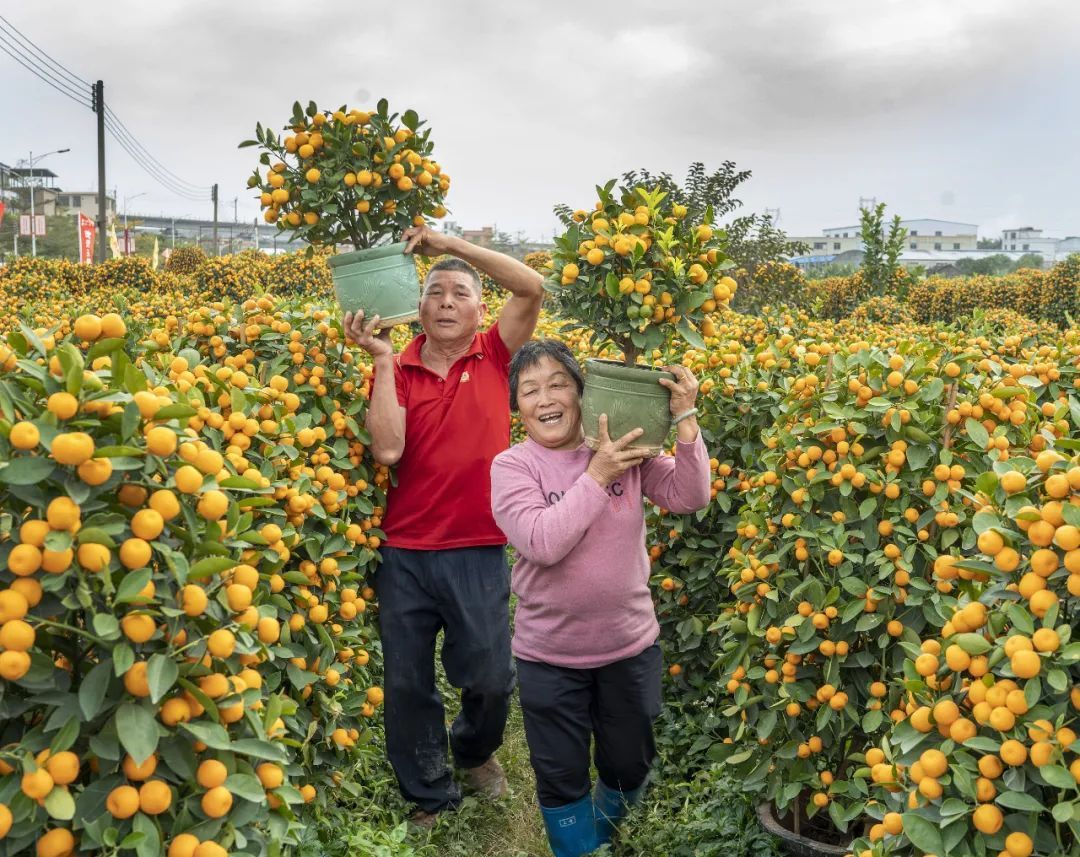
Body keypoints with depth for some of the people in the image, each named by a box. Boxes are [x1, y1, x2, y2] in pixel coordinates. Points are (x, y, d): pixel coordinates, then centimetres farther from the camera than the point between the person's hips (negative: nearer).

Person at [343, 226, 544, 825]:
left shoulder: (493, 358, 2)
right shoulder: (397, 370, 1)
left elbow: (532, 287, -13)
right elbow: (386, 450, -14)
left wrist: (451, 244, -15)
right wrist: (381, 359, -15)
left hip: (480, 552, 0)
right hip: (404, 554, 1)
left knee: (491, 679, 8)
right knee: (407, 683, 10)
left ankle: (474, 752, 43)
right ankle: (431, 796, 32)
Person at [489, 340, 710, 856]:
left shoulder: (626, 449, -5)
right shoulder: (511, 466, -12)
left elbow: (689, 499, -13)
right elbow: (541, 543, -25)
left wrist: (683, 420, -22)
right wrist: (596, 476, -26)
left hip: (632, 646, 2)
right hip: (549, 657, -2)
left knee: (630, 767, 21)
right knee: (562, 779, 13)